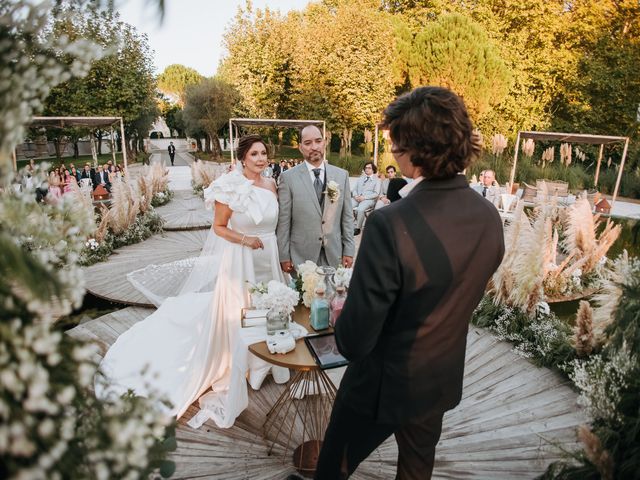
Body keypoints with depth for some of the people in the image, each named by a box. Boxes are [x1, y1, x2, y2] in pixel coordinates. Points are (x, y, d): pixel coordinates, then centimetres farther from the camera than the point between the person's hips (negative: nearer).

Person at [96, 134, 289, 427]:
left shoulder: (271, 184, 3)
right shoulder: (231, 187, -15)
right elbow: (219, 227, -9)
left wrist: (282, 256, 11)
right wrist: (244, 239, -23)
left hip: (268, 257, 6)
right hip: (239, 259, -6)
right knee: (237, 312, 6)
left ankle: (261, 364, 38)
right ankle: (235, 369, 26)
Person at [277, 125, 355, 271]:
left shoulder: (342, 175, 4)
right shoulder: (289, 177, -5)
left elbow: (347, 216, 5)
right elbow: (283, 220, -4)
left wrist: (349, 250, 2)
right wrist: (284, 256, -5)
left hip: (334, 255, 2)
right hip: (301, 256, -2)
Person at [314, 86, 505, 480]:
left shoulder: (390, 224, -34)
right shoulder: (490, 218, -11)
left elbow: (354, 340, -27)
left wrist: (342, 316, -6)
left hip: (382, 386, -5)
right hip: (442, 384, 6)